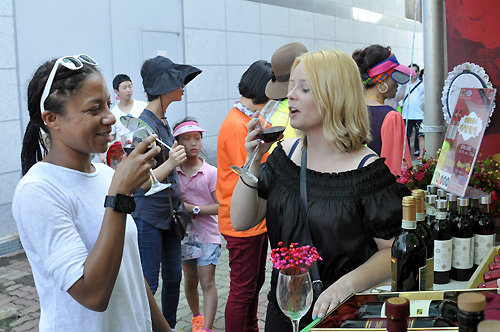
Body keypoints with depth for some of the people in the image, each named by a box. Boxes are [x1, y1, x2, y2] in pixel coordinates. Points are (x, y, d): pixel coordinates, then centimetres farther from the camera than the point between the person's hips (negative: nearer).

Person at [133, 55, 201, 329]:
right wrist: (169, 165, -39)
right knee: (148, 285, -1)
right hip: (148, 216, -9)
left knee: (173, 276, 16)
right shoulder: (145, 124, -18)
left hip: (170, 212, 9)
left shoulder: (162, 120, 9)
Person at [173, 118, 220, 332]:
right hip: (184, 233, 3)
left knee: (207, 282, -5)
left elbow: (220, 206, -8)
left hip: (207, 235, -3)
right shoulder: (172, 172, 1)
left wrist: (194, 208, -16)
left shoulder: (211, 172, -6)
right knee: (190, 281, 14)